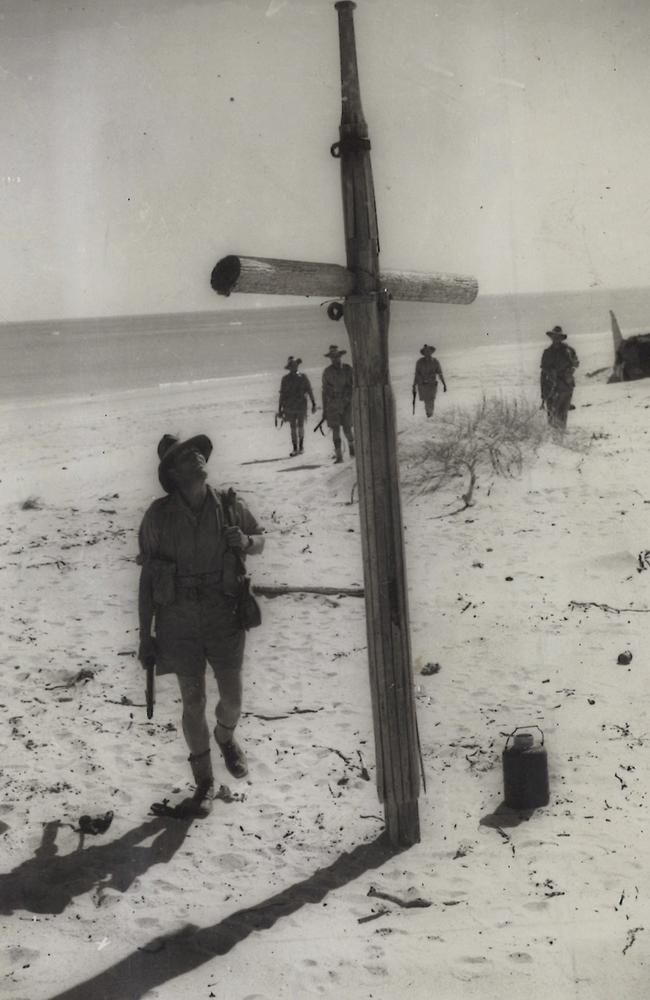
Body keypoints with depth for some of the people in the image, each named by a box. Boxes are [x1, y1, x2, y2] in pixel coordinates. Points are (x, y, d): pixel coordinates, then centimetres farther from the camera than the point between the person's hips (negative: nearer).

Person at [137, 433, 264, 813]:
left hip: (224, 615, 1)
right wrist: (145, 635, -3)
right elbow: (147, 576, -5)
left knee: (233, 699, 11)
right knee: (194, 702, 9)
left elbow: (260, 541, 11)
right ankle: (203, 778, 32)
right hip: (178, 620, -1)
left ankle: (226, 736, 48)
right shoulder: (159, 515, -11)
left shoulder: (230, 506, -7)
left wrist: (244, 542, -14)